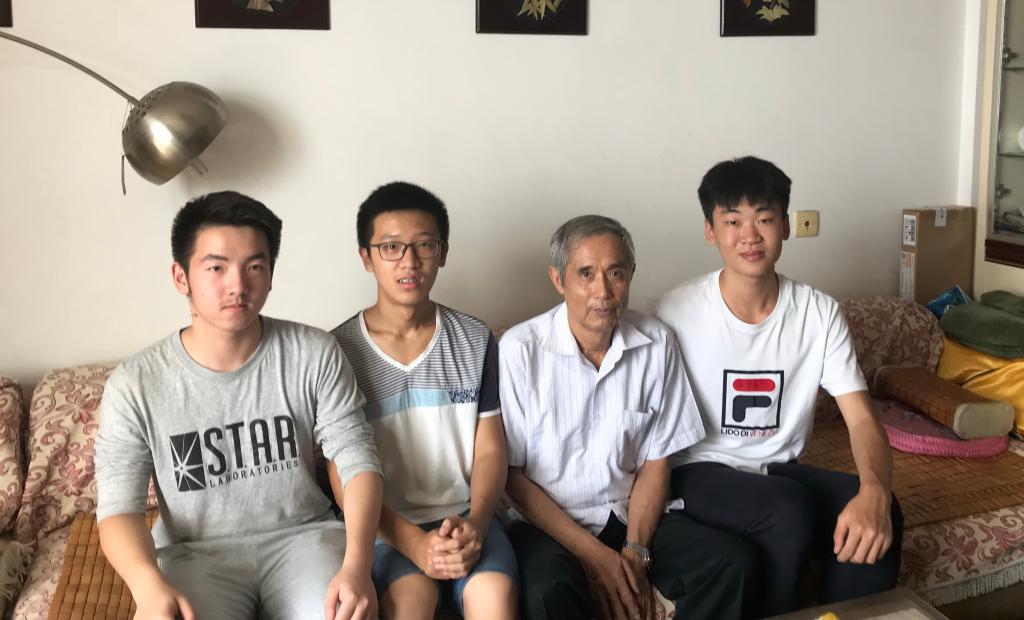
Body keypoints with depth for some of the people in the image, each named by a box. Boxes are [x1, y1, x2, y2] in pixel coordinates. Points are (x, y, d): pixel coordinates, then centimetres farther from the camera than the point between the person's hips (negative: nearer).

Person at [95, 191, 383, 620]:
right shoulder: (134, 385, -6)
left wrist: (357, 565, -22)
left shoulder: (315, 355, -5)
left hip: (304, 537, 1)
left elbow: (358, 460, -6)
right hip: (195, 553, 0)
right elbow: (119, 505, -5)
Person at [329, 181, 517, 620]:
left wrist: (474, 524, -14)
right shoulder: (338, 350, -2)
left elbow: (490, 450, 5)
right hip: (382, 523, -2)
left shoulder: (475, 341, 6)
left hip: (463, 516, 2)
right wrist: (413, 542, -18)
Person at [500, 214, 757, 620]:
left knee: (732, 561, -17)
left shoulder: (657, 343, -1)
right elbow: (510, 474, -9)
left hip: (630, 515, 4)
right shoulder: (520, 350, -13)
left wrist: (635, 551, -9)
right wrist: (593, 554, -13)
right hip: (546, 522, -4)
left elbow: (655, 462, 4)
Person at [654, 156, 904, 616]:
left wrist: (874, 490, -32)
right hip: (702, 472, -3)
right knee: (789, 509, -32)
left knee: (878, 519, -23)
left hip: (781, 470, 4)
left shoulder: (820, 312, -4)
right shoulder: (675, 313, -13)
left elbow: (861, 418, -10)